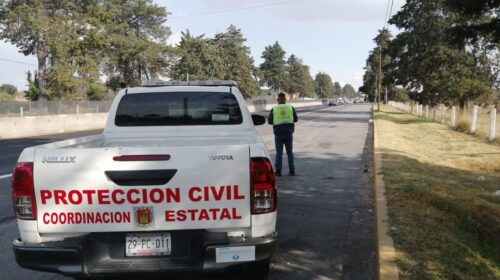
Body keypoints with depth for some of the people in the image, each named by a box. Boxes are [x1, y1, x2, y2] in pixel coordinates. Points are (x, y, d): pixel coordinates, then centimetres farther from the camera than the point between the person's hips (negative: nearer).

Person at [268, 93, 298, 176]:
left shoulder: (274, 109, -2)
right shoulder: (291, 107, 1)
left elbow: (269, 121, 0)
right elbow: (296, 119, 7)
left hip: (278, 133, -1)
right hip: (289, 133, 1)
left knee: (279, 153, 6)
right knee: (290, 152, 10)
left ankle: (278, 171, 4)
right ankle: (292, 171, 10)